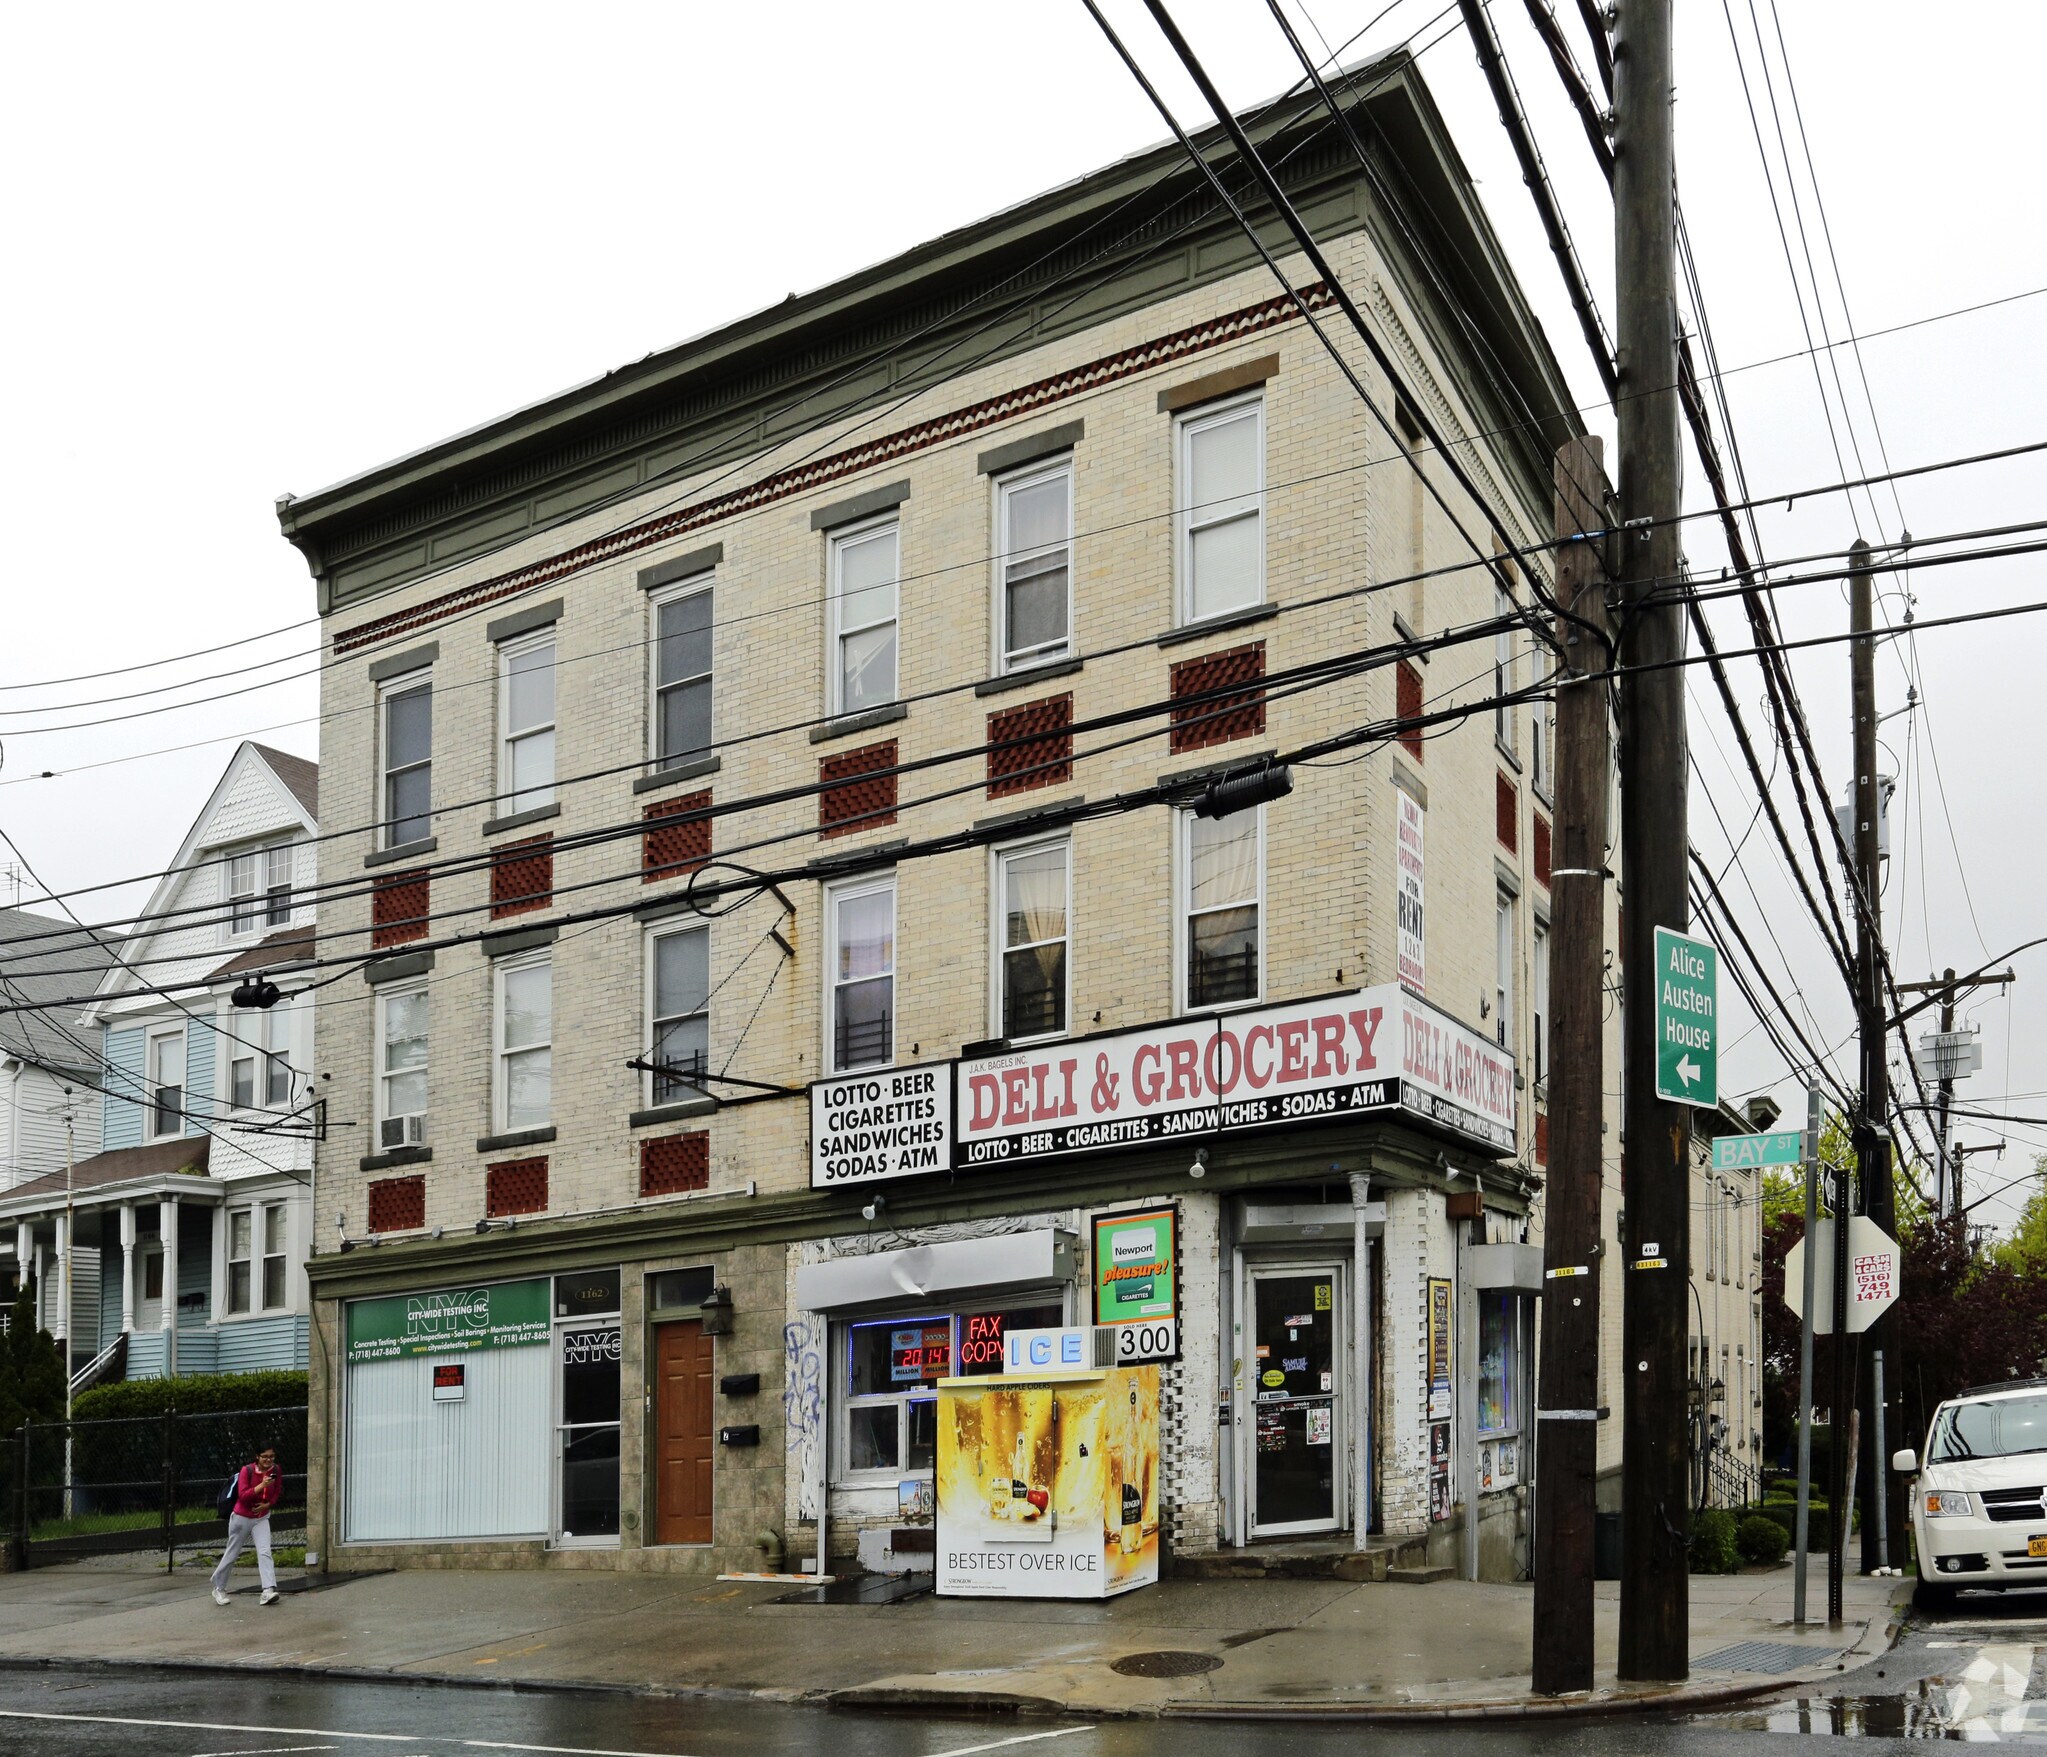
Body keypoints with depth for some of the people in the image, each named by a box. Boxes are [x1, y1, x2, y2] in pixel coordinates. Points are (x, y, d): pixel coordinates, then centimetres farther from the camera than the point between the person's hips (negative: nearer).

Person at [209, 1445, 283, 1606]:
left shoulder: (276, 1471, -5)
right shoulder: (247, 1470, -18)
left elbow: (277, 1493, 10)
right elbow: (243, 1496, -24)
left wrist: (267, 1504, -9)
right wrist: (262, 1485, -36)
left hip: (261, 1518, 3)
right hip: (242, 1518, -3)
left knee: (264, 1552, -15)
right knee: (231, 1554, 10)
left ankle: (269, 1590, -24)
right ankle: (219, 1588, 29)